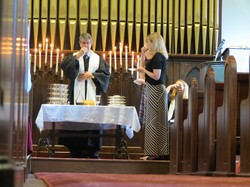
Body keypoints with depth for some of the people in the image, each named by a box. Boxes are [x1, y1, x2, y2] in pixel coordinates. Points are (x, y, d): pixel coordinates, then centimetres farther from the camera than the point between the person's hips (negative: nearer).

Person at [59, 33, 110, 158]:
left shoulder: (98, 59, 13)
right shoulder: (73, 57, 10)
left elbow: (106, 74, 5)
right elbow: (64, 66, -9)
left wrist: (91, 75, -6)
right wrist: (78, 56, -14)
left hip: (92, 96, 1)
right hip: (77, 96, -1)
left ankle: (93, 152, 1)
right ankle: (77, 152, 0)